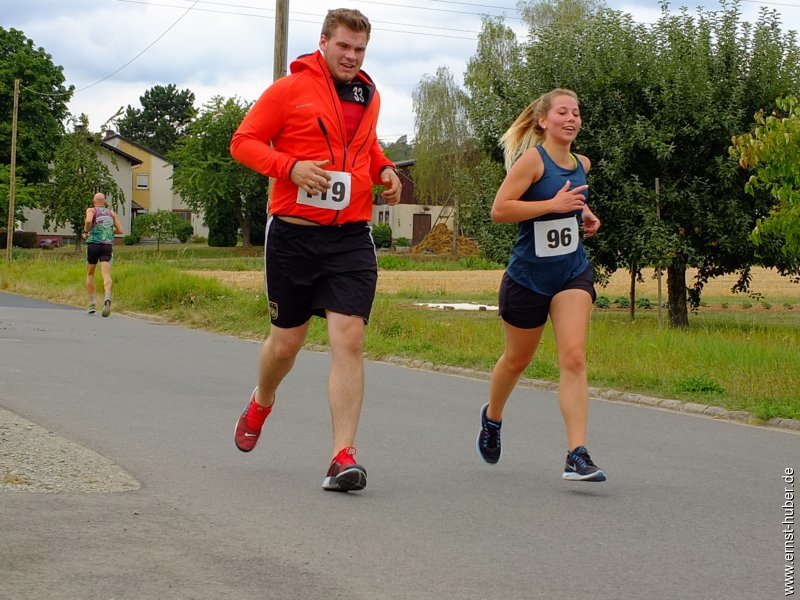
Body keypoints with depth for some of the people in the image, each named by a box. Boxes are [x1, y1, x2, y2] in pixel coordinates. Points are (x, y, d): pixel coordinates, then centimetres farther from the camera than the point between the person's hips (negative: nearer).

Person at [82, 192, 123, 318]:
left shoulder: (91, 210, 7)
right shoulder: (111, 213, 16)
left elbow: (88, 220, -16)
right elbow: (120, 230, 12)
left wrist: (86, 232, 0)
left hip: (93, 243, -1)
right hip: (108, 245, 1)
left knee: (90, 274, 16)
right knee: (106, 274, -12)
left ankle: (91, 304, 14)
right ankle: (107, 298, -39)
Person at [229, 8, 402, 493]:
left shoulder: (369, 96, 13)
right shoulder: (290, 89, -3)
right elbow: (244, 141, -3)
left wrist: (385, 169, 10)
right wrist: (290, 166, -19)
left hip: (351, 238, 3)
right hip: (294, 234, -2)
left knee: (349, 339, -11)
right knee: (286, 341, 10)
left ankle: (344, 457, -10)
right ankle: (261, 403, 44)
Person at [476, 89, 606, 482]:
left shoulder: (581, 164, 7)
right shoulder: (532, 159, -13)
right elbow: (499, 210, -20)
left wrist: (585, 213, 10)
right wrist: (554, 204, -25)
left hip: (573, 272, 4)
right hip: (528, 275, -4)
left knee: (574, 358, -14)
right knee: (517, 359, 15)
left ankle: (577, 455, -17)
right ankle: (492, 416, 46)